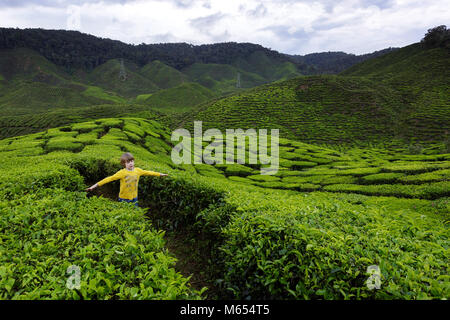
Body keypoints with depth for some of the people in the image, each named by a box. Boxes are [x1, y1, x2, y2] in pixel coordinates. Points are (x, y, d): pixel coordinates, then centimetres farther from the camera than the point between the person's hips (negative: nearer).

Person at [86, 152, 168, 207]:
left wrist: (160, 174, 18)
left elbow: (148, 172, 9)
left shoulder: (138, 170, -3)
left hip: (134, 198, 4)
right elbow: (110, 178, -21)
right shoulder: (122, 172, -16)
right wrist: (96, 185, -27)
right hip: (124, 199, -3)